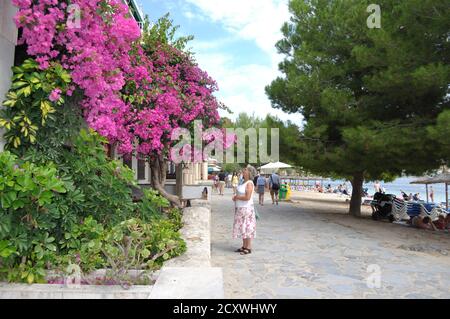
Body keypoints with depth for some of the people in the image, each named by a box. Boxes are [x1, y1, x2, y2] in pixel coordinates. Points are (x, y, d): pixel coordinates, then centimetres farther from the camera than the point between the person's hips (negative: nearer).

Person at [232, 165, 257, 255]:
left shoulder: (249, 183, -17)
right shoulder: (244, 182, 11)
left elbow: (247, 197, -25)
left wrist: (237, 197, -13)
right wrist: (235, 197, 4)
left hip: (246, 208, -9)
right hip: (240, 208, 9)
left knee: (247, 228, -2)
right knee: (242, 227, 14)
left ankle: (248, 248, 8)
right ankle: (244, 246, 24)